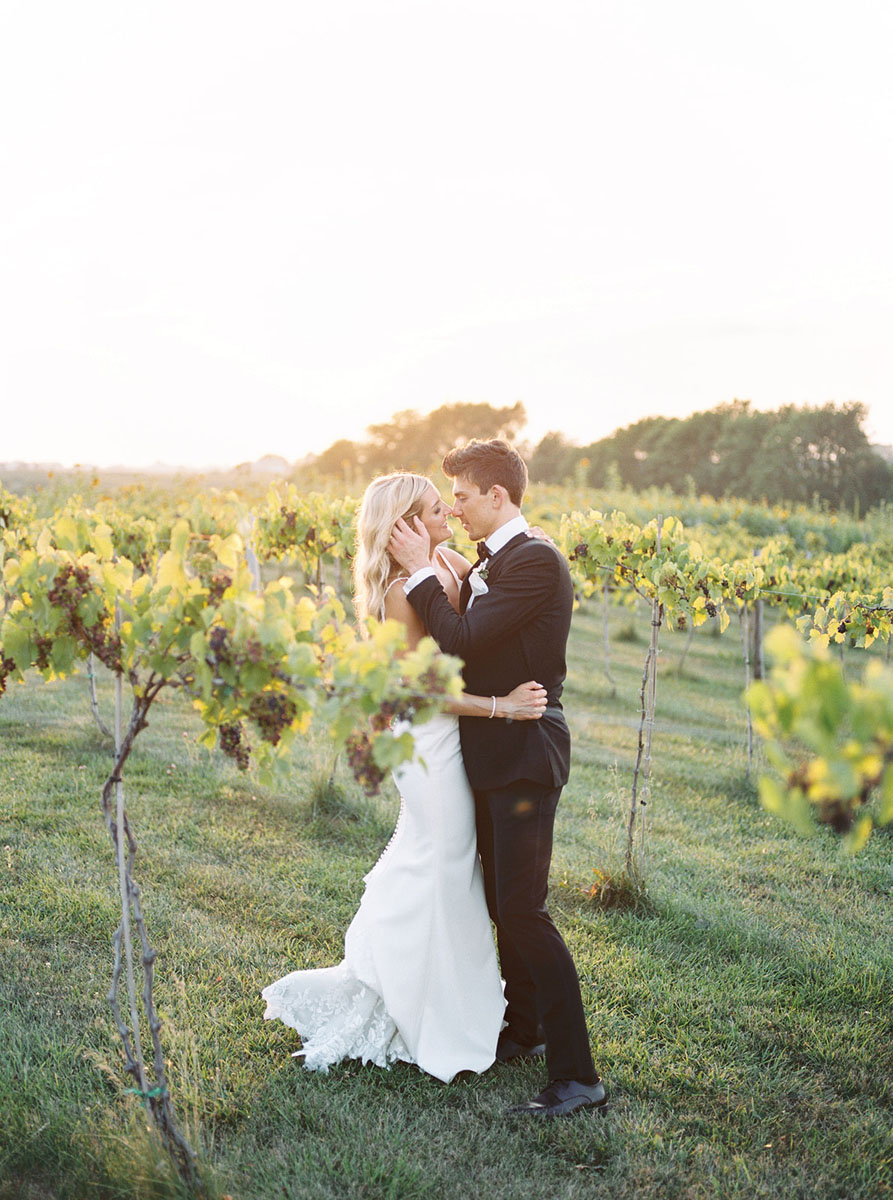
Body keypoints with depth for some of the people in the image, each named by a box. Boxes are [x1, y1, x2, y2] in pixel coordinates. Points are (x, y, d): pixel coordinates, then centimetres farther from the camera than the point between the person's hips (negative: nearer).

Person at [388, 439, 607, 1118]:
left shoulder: (536, 562, -17)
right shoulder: (489, 562, 14)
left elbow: (463, 642, -22)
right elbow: (464, 642, 14)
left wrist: (421, 572, -13)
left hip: (524, 760, -10)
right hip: (493, 756, 10)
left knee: (523, 909, -11)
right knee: (501, 904, 18)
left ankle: (577, 1075, -4)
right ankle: (525, 1030, 35)